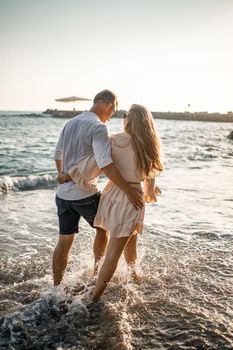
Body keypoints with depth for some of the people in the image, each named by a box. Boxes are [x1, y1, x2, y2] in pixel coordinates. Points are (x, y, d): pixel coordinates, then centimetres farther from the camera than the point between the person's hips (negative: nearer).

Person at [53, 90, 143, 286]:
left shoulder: (71, 123, 8)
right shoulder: (98, 128, -17)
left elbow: (58, 155, 18)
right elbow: (105, 165, -29)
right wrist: (129, 191, -26)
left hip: (63, 194, 6)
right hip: (85, 194, -6)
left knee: (64, 241, 13)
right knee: (103, 227, 21)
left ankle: (56, 286, 20)